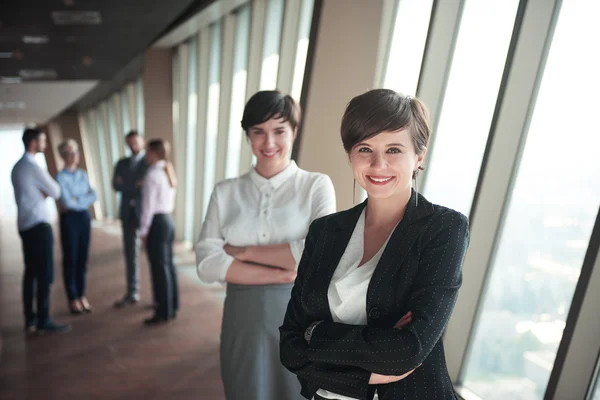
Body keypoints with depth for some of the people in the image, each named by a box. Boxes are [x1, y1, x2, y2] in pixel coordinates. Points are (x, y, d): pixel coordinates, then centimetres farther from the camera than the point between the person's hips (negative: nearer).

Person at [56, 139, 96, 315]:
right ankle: (73, 299, 14)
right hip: (69, 219, -5)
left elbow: (93, 196, 1)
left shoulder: (83, 175, 10)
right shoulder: (61, 177, -8)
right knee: (70, 259, 4)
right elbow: (66, 201, -17)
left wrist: (76, 201, -12)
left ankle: (82, 296, 22)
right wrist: (84, 199, -4)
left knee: (83, 258, 11)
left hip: (85, 217, 5)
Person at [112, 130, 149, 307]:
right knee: (130, 254, 10)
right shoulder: (122, 163, 13)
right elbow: (116, 185, 2)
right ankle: (132, 293, 20)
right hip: (127, 213, 5)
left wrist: (127, 186, -10)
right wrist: (137, 186, -13)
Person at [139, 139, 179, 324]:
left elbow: (148, 206, -14)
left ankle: (163, 312, 8)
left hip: (157, 222, -9)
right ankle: (172, 307, 24)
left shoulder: (152, 174, -14)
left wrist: (143, 231, -10)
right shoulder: (168, 172, 12)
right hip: (168, 220, 9)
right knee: (168, 264, 14)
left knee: (159, 268, -1)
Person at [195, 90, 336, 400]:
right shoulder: (225, 192, 2)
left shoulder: (317, 185, -4)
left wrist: (243, 251, -11)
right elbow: (207, 263, -8)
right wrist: (283, 273, -17)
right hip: (243, 322, 2)